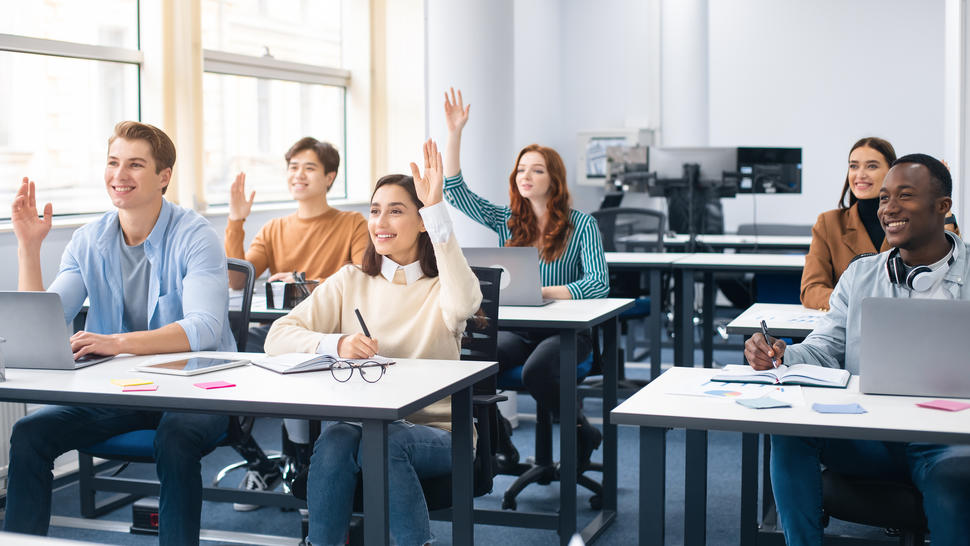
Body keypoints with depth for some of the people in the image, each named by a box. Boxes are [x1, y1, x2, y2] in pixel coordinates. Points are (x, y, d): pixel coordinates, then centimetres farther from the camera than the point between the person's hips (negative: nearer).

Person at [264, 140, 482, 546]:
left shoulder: (440, 286, 3)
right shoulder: (351, 282, 11)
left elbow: (463, 303, -25)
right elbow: (277, 337, 0)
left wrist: (436, 208, -28)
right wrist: (335, 345, -20)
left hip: (434, 432, -2)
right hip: (360, 423, 2)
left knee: (383, 442, -33)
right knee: (334, 442, -31)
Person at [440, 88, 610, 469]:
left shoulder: (581, 225, -1)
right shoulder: (507, 222, 10)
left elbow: (599, 284, -11)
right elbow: (454, 191, 4)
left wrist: (540, 291, -21)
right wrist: (454, 134, -3)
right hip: (515, 327, 3)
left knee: (535, 373, -34)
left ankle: (583, 434, -5)